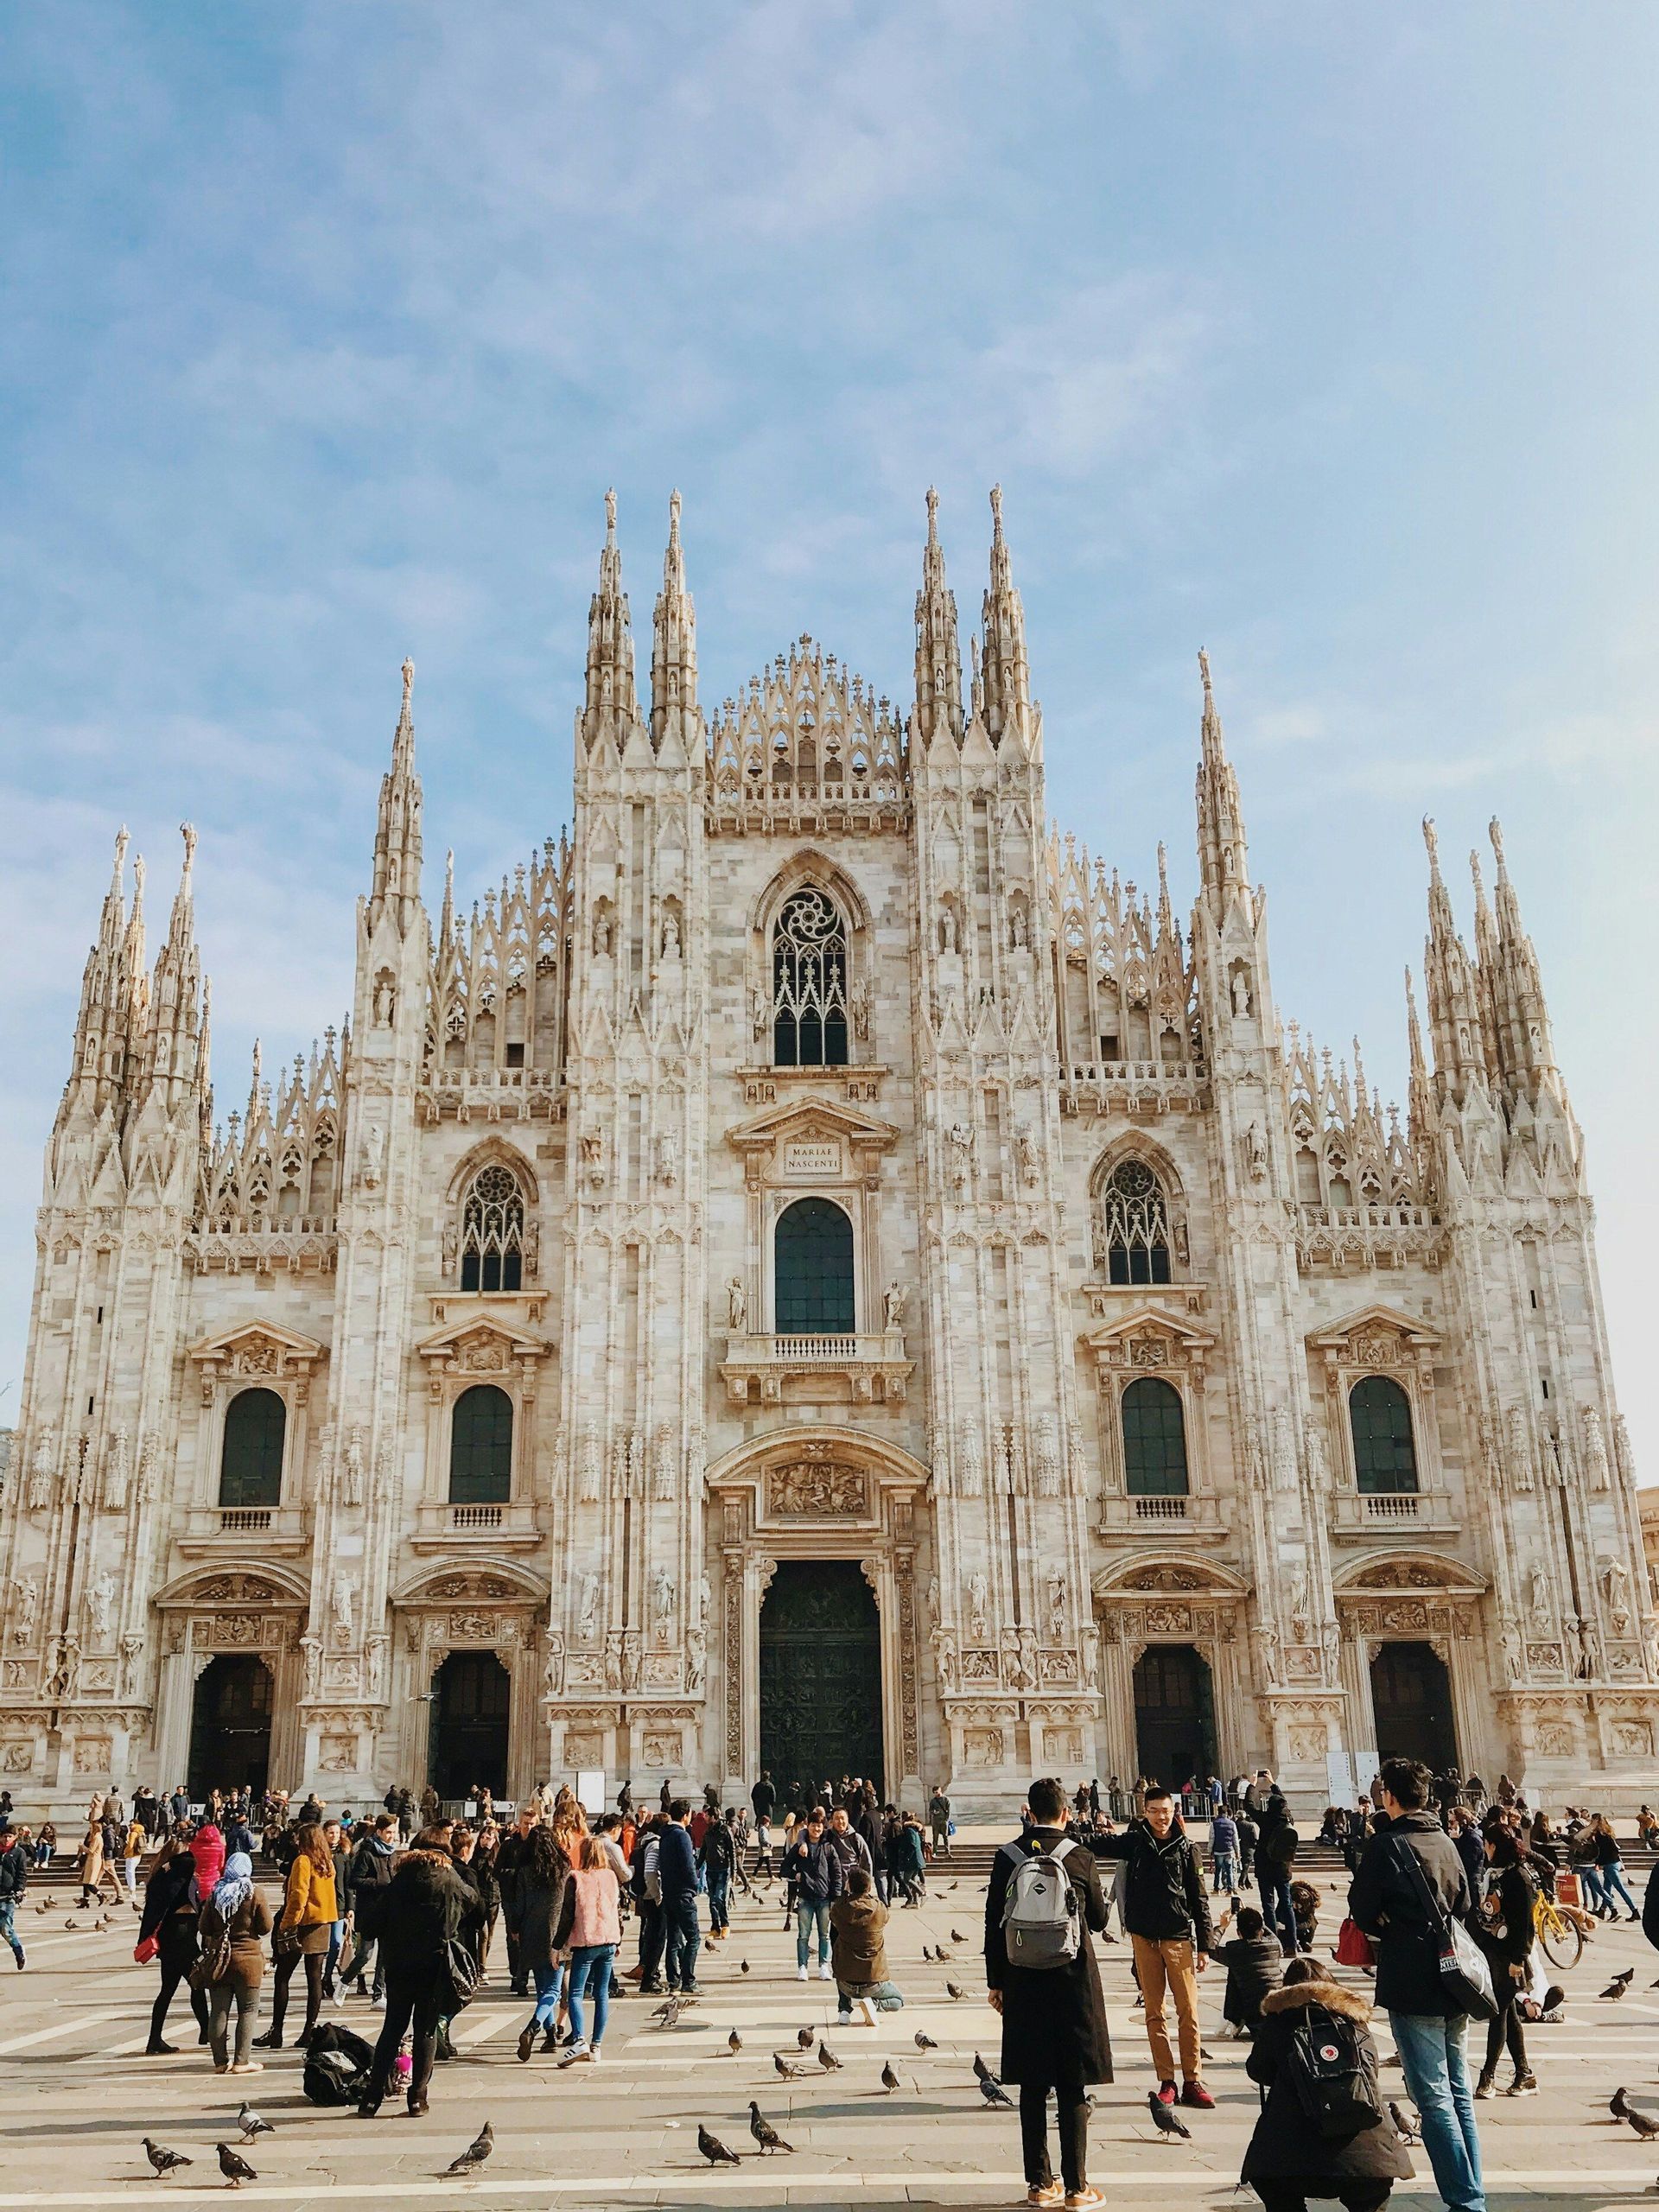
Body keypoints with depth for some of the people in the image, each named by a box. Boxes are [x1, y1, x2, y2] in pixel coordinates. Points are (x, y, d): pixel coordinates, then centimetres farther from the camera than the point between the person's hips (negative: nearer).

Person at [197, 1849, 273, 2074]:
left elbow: (204, 1928, 6)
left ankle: (221, 2061, 10)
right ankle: (241, 2061, 1)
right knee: (248, 2011, 3)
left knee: (218, 2012, 8)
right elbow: (266, 1928, -5)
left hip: (218, 1959, 3)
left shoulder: (215, 1894, 2)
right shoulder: (254, 1895, -7)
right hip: (247, 1959, -3)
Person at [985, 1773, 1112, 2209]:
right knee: (1072, 2090, 5)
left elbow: (994, 1923, 0)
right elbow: (1099, 1920, 3)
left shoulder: (1007, 1857, -3)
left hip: (1023, 1982, 2)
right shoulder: (1081, 1858, -8)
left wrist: (996, 1982, 9)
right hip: (1072, 1980, -2)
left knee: (1032, 2087, 10)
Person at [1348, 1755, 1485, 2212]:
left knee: (1433, 2097, -3)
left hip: (1412, 1989, -7)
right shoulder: (1446, 1842, 7)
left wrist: (1383, 1929, 13)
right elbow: (1465, 1909, 15)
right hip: (1454, 1984, 7)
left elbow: (1361, 1912, -6)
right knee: (1459, 2094, 15)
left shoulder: (1386, 1845, -13)